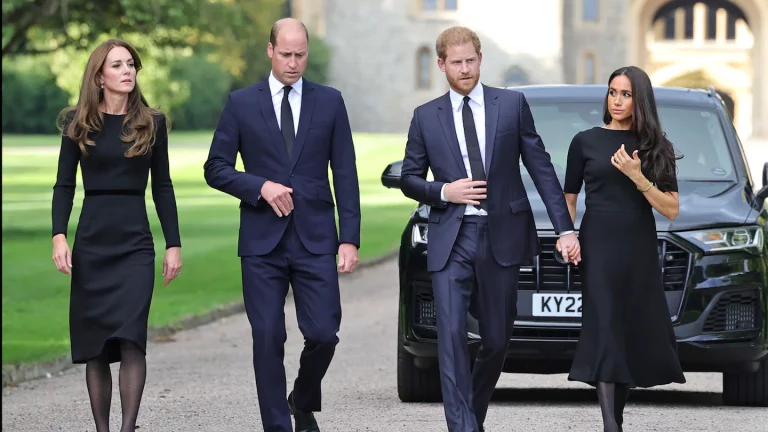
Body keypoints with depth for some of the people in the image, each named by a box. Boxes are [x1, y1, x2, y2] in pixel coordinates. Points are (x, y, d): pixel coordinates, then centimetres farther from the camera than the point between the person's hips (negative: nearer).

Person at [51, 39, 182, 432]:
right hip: (91, 243, 1)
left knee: (130, 336, -16)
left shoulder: (152, 123, 6)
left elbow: (162, 187, 9)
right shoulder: (79, 124, 4)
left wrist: (174, 244, 4)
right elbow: (64, 185, 4)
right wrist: (59, 236, -9)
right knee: (94, 345, 3)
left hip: (136, 242, -1)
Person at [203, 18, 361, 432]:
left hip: (315, 240, 0)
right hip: (262, 242, 0)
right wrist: (260, 187, -12)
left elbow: (345, 175, 6)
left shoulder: (329, 102, 7)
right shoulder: (241, 103, 5)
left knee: (323, 333, -5)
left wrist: (350, 238, -1)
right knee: (268, 339, -2)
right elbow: (215, 168, 4)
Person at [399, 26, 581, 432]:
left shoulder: (512, 104, 3)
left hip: (502, 235, 1)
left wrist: (565, 229, -3)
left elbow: (541, 168, 2)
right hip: (450, 239, 0)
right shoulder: (426, 117, 5)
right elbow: (408, 178, 11)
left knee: (497, 339, 8)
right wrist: (444, 192, -9)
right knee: (451, 336, -12)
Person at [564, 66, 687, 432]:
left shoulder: (656, 147, 7)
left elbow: (671, 210, 0)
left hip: (641, 251, 3)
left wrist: (638, 177, -14)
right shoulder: (586, 141, 4)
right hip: (598, 249, -3)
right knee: (606, 332, -11)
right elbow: (568, 199, 10)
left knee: (637, 336, 2)